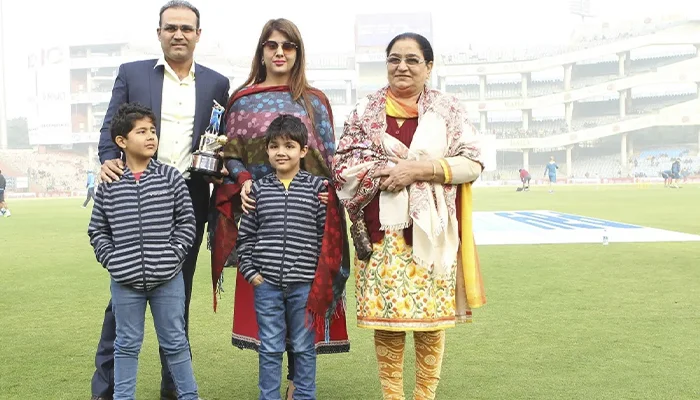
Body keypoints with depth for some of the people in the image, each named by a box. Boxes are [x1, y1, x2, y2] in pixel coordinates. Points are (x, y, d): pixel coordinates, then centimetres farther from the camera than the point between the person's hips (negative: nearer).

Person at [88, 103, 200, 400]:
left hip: (167, 278, 0)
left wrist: (174, 254, -9)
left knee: (175, 341, 11)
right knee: (127, 344, 14)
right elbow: (97, 230, 7)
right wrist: (110, 259, -5)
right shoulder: (108, 184, 0)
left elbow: (187, 222, 1)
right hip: (125, 280, 1)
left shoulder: (170, 177, -1)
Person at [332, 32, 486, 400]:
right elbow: (343, 166, 3)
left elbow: (472, 163, -2)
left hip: (431, 231, 0)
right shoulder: (365, 111, 8)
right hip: (381, 231, 1)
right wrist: (388, 171, -12)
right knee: (385, 315, 3)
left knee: (430, 316, 4)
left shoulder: (447, 109, 6)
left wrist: (419, 168, -13)